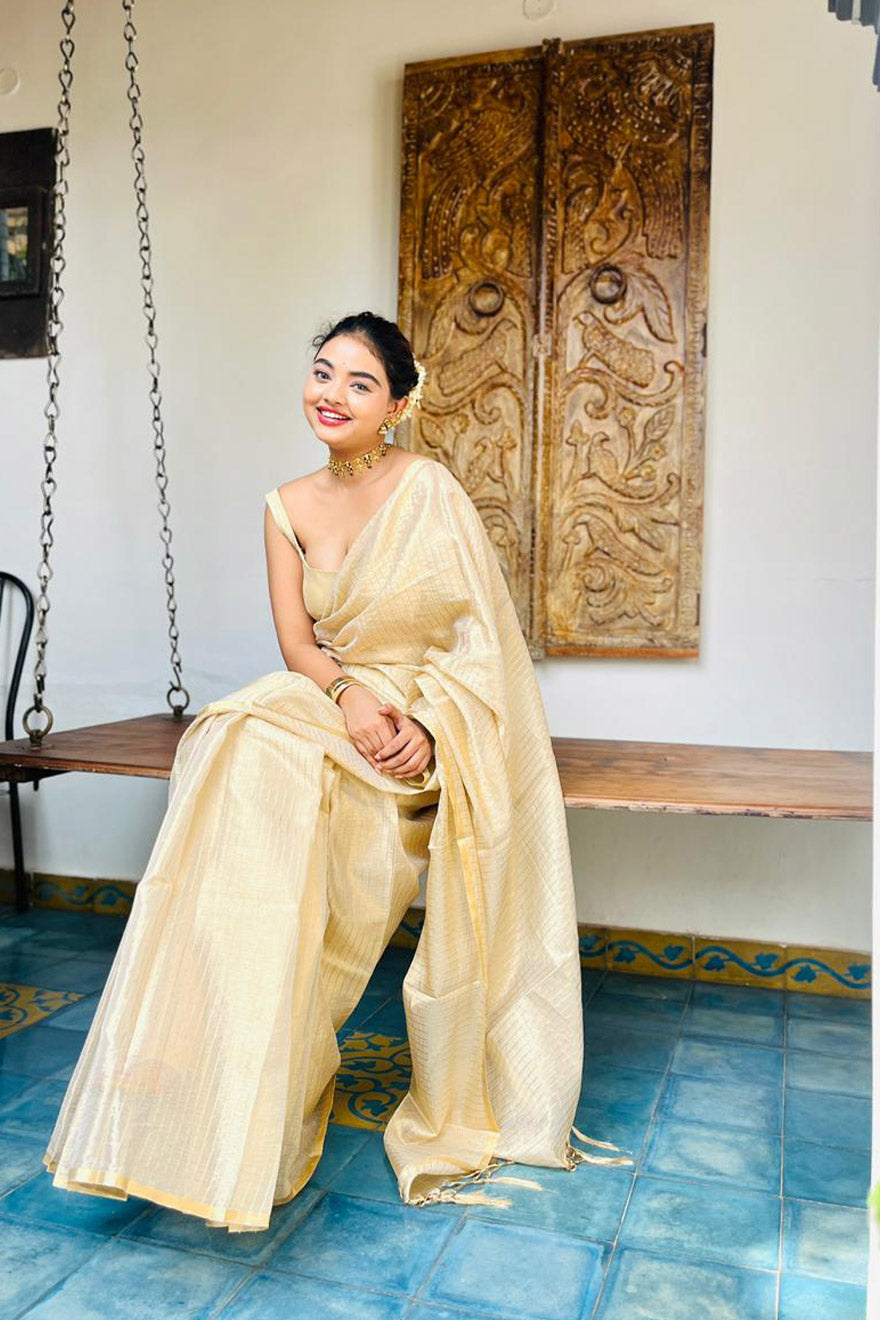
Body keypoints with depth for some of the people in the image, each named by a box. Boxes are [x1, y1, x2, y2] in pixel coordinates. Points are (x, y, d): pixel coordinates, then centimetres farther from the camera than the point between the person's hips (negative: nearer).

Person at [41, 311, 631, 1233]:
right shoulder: (288, 507, 9)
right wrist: (349, 695, -18)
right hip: (331, 701, 4)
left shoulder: (427, 486, -4)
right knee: (246, 749, -28)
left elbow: (478, 630, -7)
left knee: (270, 761, -30)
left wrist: (427, 725, -21)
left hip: (427, 715, -4)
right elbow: (296, 640, 2)